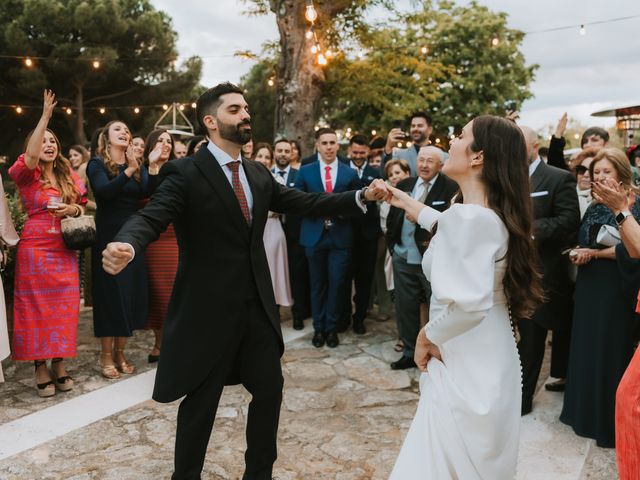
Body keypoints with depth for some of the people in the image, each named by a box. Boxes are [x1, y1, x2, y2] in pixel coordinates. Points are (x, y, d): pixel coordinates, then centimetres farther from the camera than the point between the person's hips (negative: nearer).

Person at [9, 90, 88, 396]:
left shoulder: (68, 176, 12)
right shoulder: (28, 175, -2)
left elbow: (81, 207, 18)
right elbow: (30, 157, -24)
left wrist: (73, 209, -7)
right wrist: (45, 115, -25)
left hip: (64, 251, 4)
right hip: (35, 249, -4)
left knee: (63, 308, 5)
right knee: (36, 308, 1)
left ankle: (59, 365, 16)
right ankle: (41, 369, 8)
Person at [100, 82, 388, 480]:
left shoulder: (259, 175, 8)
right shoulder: (186, 173, -11)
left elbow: (305, 203, 7)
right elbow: (152, 217, -23)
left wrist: (362, 196, -3)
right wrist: (127, 245, -46)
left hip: (257, 304, 6)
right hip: (209, 307, -6)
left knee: (270, 389, 15)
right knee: (201, 401, 8)